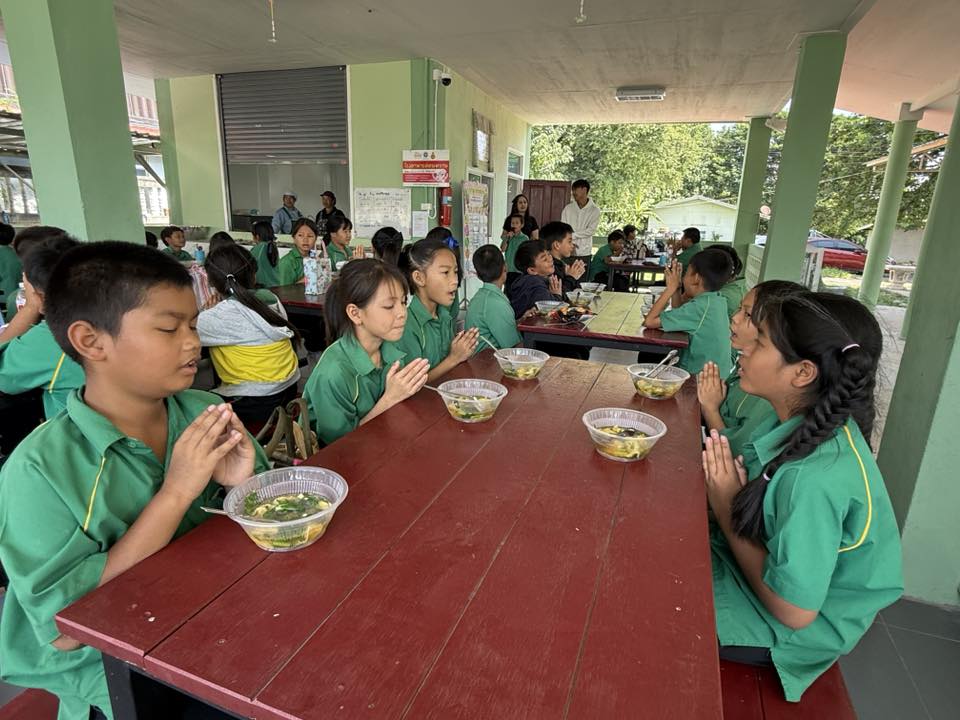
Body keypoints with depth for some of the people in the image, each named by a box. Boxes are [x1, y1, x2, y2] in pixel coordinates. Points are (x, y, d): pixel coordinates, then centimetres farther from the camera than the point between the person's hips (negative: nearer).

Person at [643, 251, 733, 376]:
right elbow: (680, 315, 13)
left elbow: (649, 322, -26)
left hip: (698, 376, -7)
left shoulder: (699, 307, -25)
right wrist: (676, 289, 2)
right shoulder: (716, 299, 0)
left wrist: (670, 288, -18)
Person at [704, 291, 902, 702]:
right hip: (755, 566, 7)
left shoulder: (816, 477, -35)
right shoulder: (815, 428, -9)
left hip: (787, 632, -7)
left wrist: (726, 509, -22)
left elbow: (794, 610, -27)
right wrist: (723, 488, -17)